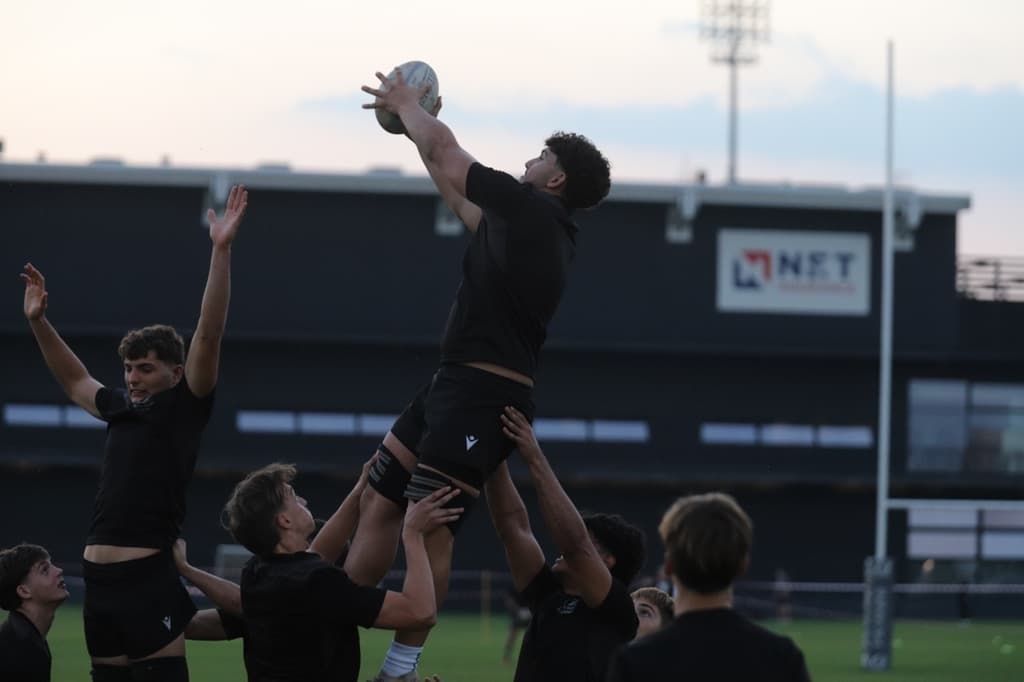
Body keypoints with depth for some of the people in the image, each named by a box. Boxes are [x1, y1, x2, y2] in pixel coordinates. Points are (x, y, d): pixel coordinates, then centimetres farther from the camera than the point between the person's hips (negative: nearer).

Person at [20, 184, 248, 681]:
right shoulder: (121, 408, 17)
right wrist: (38, 322, 31)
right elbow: (74, 379, 36)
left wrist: (221, 251, -17)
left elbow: (209, 334, -10)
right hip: (99, 578, 8)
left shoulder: (184, 407, -1)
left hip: (148, 577, -8)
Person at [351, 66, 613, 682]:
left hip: (483, 394, -10)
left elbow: (443, 150, -4)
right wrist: (418, 120, 40)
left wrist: (407, 103, 14)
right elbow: (460, 198, 34)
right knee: (379, 502, 9)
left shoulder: (533, 208, -9)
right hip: (458, 383, 10)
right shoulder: (523, 222, 18)